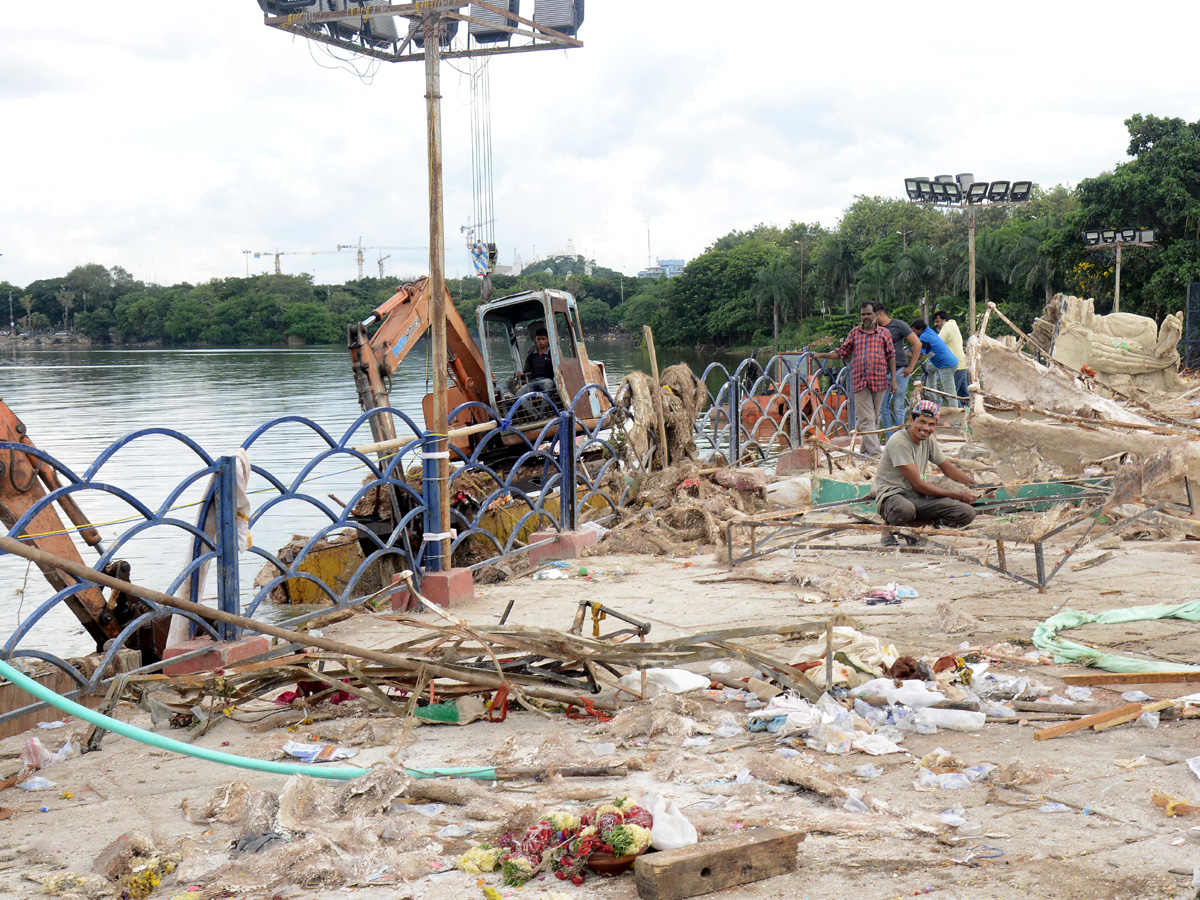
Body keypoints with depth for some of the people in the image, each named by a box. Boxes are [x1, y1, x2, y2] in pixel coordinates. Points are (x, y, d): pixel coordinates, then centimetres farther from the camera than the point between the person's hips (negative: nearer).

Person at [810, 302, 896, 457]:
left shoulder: (884, 333, 8)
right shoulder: (854, 333, 12)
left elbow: (891, 356, 7)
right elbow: (842, 352, 16)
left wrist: (893, 379, 2)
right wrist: (822, 355, 5)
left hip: (879, 381, 0)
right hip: (859, 381, 0)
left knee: (873, 417, 7)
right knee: (865, 418, -7)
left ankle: (866, 449, 18)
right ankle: (874, 451, -10)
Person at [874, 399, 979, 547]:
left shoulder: (928, 439, 7)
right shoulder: (899, 442, -18)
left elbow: (947, 468, 23)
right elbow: (918, 485, -18)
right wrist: (958, 495, -12)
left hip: (918, 496, 7)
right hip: (892, 495, -7)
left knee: (967, 514, -12)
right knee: (905, 510, -45)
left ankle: (912, 525, -2)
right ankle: (889, 527, -7)